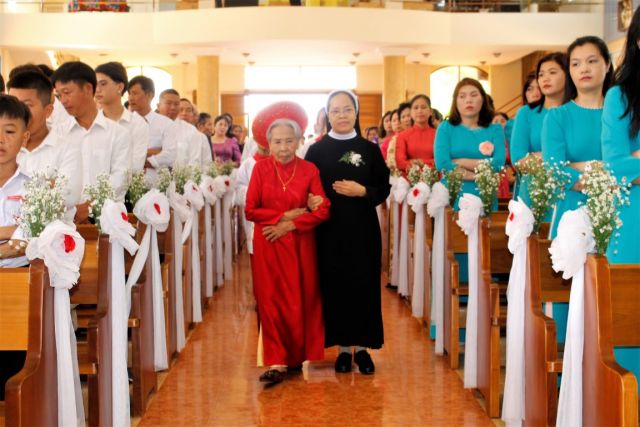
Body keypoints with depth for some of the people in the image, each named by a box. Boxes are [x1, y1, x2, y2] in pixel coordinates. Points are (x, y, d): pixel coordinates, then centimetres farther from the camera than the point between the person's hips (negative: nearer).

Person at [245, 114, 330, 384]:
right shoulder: (261, 168, 0)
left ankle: (305, 356, 18)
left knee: (304, 301, 5)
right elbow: (250, 210, -4)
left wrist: (289, 225, -13)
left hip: (300, 245, 0)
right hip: (268, 245, 0)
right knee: (271, 301, -1)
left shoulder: (309, 170, -1)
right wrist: (285, 215, -12)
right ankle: (277, 362, 4)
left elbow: (323, 210, -7)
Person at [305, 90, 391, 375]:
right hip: (330, 229, 0)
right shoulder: (316, 151, 3)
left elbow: (384, 188, 4)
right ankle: (343, 347, 15)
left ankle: (362, 346, 14)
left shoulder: (370, 149, 4)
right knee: (334, 286, 3)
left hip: (363, 228, 0)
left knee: (364, 285, 2)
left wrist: (363, 192, -13)